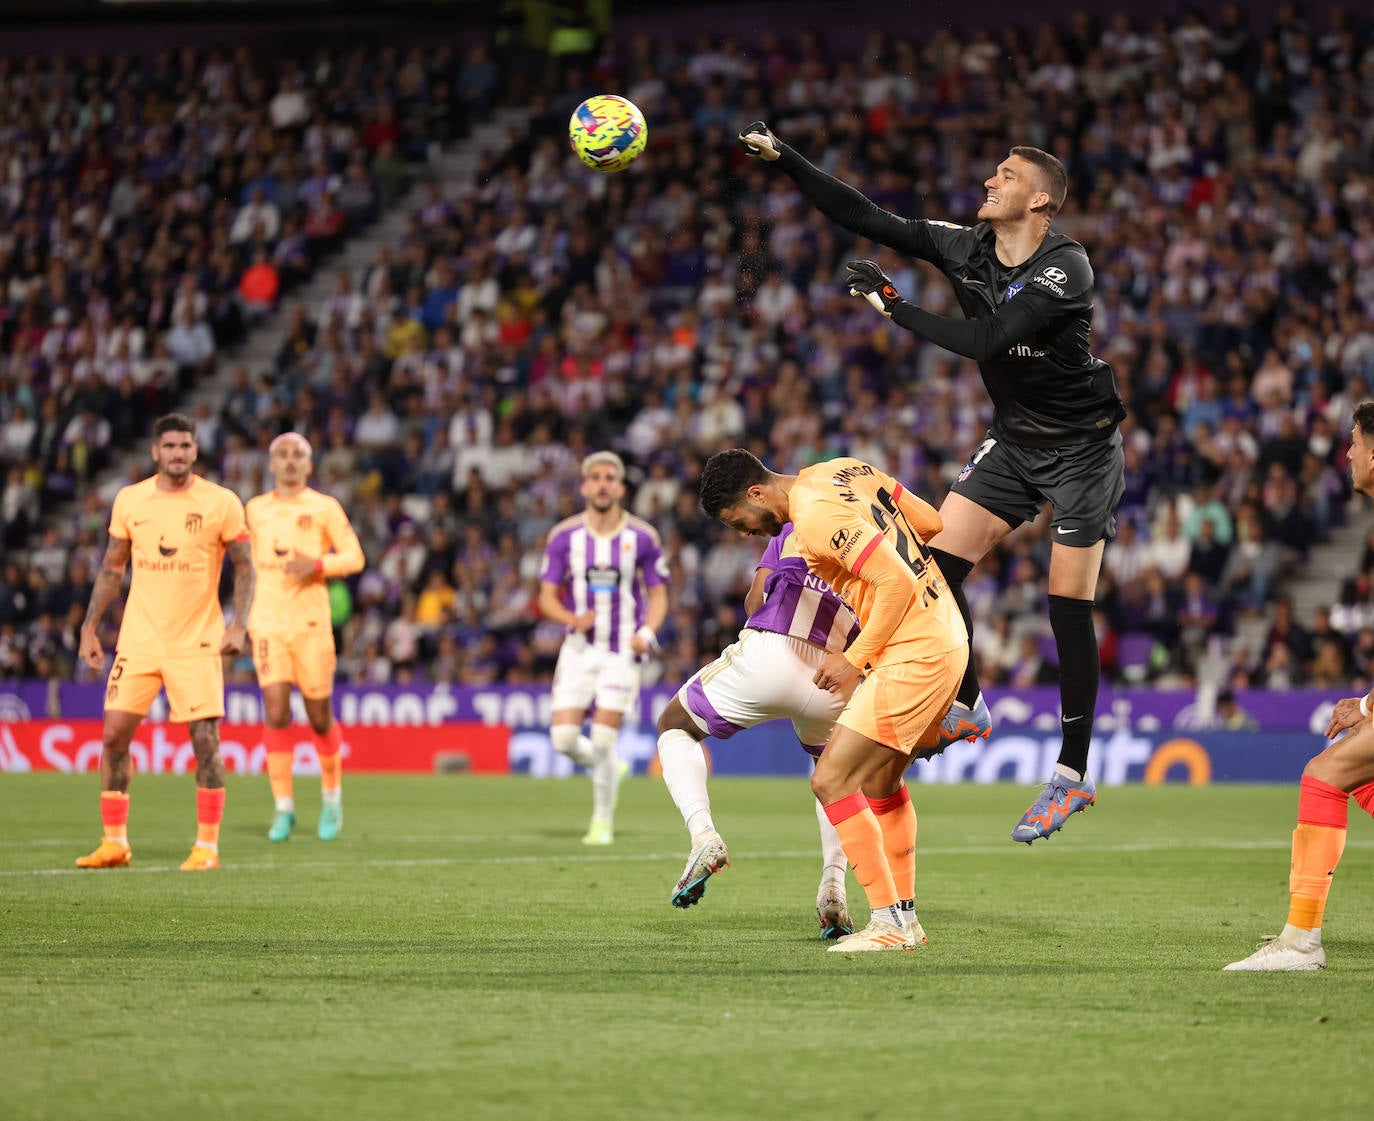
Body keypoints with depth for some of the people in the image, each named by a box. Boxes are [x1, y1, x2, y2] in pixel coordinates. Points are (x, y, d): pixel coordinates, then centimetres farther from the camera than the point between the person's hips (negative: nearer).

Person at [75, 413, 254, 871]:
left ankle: (207, 846, 4)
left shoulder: (221, 503, -4)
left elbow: (244, 567, 0)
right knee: (114, 735, -1)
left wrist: (238, 625, -12)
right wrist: (89, 627, 9)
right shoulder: (129, 500, 4)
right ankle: (115, 842, 10)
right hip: (138, 640, 3)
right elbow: (112, 567, 13)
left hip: (197, 642, -3)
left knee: (205, 740, -6)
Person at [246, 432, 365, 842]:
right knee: (275, 712, -9)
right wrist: (247, 612, 19)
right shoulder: (256, 509, 12)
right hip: (267, 622, 2)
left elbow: (354, 557, 1)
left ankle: (331, 797, 25)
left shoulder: (324, 508, 2)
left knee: (320, 716, 3)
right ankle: (283, 808, -4)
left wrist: (317, 565, -16)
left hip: (311, 623, -2)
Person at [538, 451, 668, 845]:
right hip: (579, 648, 2)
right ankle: (611, 769, 24)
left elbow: (658, 594, 5)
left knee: (602, 739, -9)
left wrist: (647, 633, -15)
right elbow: (547, 597, 2)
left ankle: (602, 821, 9)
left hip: (622, 650, -2)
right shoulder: (564, 536, 1)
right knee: (563, 737, -8)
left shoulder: (642, 537, -2)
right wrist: (572, 618, -19)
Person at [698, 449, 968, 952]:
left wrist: (854, 660, -17)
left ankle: (888, 922, -6)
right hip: (946, 639, 10)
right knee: (880, 780, 21)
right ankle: (906, 918, 26)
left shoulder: (815, 514, -19)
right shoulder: (845, 471, 9)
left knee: (831, 781, -9)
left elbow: (897, 584, -24)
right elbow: (931, 524, 15)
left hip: (912, 656, -10)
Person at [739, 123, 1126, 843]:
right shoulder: (967, 249, -4)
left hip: (1083, 451, -6)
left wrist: (897, 309, -28)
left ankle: (1072, 776, 2)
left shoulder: (1066, 268, -24)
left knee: (1068, 610, -6)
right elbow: (864, 219, -6)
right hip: (1014, 444, 7)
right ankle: (967, 709, 11)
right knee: (937, 563, -7)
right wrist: (782, 160, -14)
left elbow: (988, 339, -34)